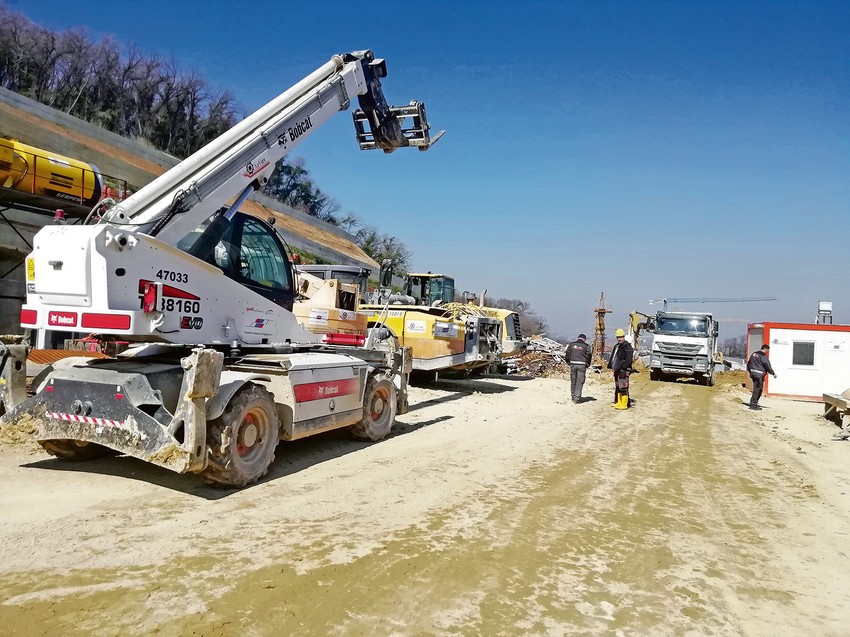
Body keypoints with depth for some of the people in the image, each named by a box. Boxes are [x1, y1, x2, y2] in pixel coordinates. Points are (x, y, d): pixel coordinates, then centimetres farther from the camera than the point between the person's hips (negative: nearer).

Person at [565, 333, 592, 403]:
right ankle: (577, 398, -6)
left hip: (573, 364, 3)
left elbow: (567, 354, 7)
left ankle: (573, 397, 20)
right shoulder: (586, 346, 1)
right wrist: (587, 365, 10)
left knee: (573, 381, 13)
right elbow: (588, 356, -2)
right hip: (582, 365, -3)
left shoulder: (571, 344, 8)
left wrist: (569, 362, 17)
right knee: (580, 382, -1)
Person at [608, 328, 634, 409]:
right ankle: (618, 402, 26)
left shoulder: (627, 346, -10)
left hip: (623, 371, -10)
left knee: (623, 388, -9)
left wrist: (623, 367, -22)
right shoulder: (616, 346, 19)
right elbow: (612, 357, 23)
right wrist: (610, 366, 13)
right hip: (617, 370, 10)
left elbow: (629, 359, -19)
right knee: (617, 388, 17)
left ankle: (624, 404, -7)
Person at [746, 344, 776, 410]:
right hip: (759, 374, -9)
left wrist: (750, 371, 30)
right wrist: (773, 373, 0)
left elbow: (748, 363, 21)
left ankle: (753, 402, 21)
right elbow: (767, 366, -11)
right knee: (758, 389, -4)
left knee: (756, 388, 18)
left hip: (753, 373, 9)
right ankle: (753, 404, -4)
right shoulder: (763, 356, -12)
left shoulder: (754, 354, 15)